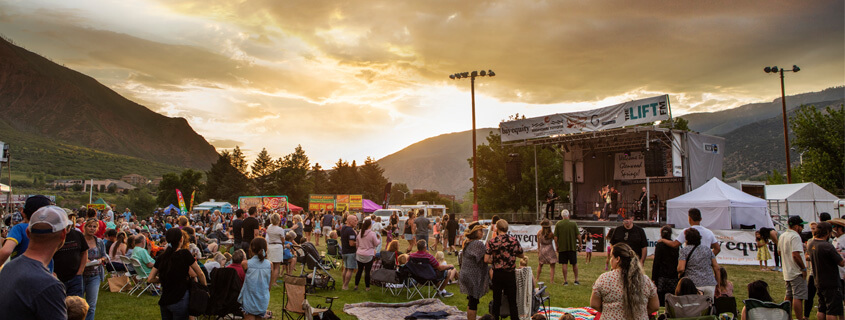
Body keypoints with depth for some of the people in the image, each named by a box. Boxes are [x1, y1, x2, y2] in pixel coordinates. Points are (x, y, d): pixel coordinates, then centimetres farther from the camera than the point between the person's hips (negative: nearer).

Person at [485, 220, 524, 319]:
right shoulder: (514, 240, -6)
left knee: (496, 301, 11)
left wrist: (495, 261, 6)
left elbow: (486, 259, -13)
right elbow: (521, 255, 7)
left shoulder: (492, 242, -8)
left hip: (497, 273, 0)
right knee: (512, 301, 8)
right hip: (510, 274, 0)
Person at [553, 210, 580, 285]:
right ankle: (576, 280, 18)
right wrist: (580, 243, 12)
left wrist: (557, 246, 8)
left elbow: (555, 237, -4)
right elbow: (578, 236, -4)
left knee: (564, 264, 5)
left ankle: (565, 281, 6)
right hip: (572, 247, 0)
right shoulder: (573, 224, -5)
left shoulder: (558, 224, -4)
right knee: (574, 263, 13)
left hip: (562, 247, 0)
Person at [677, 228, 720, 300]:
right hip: (710, 284, 4)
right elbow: (716, 268, 11)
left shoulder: (684, 251, 1)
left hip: (694, 285, -4)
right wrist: (718, 285, 16)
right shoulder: (707, 249, 14)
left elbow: (681, 269, -11)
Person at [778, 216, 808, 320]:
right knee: (798, 297, -7)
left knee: (789, 296, 16)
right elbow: (796, 255, -25)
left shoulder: (782, 236, 13)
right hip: (796, 272, -9)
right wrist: (803, 268, -17)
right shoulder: (795, 236, -16)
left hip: (787, 272, 9)